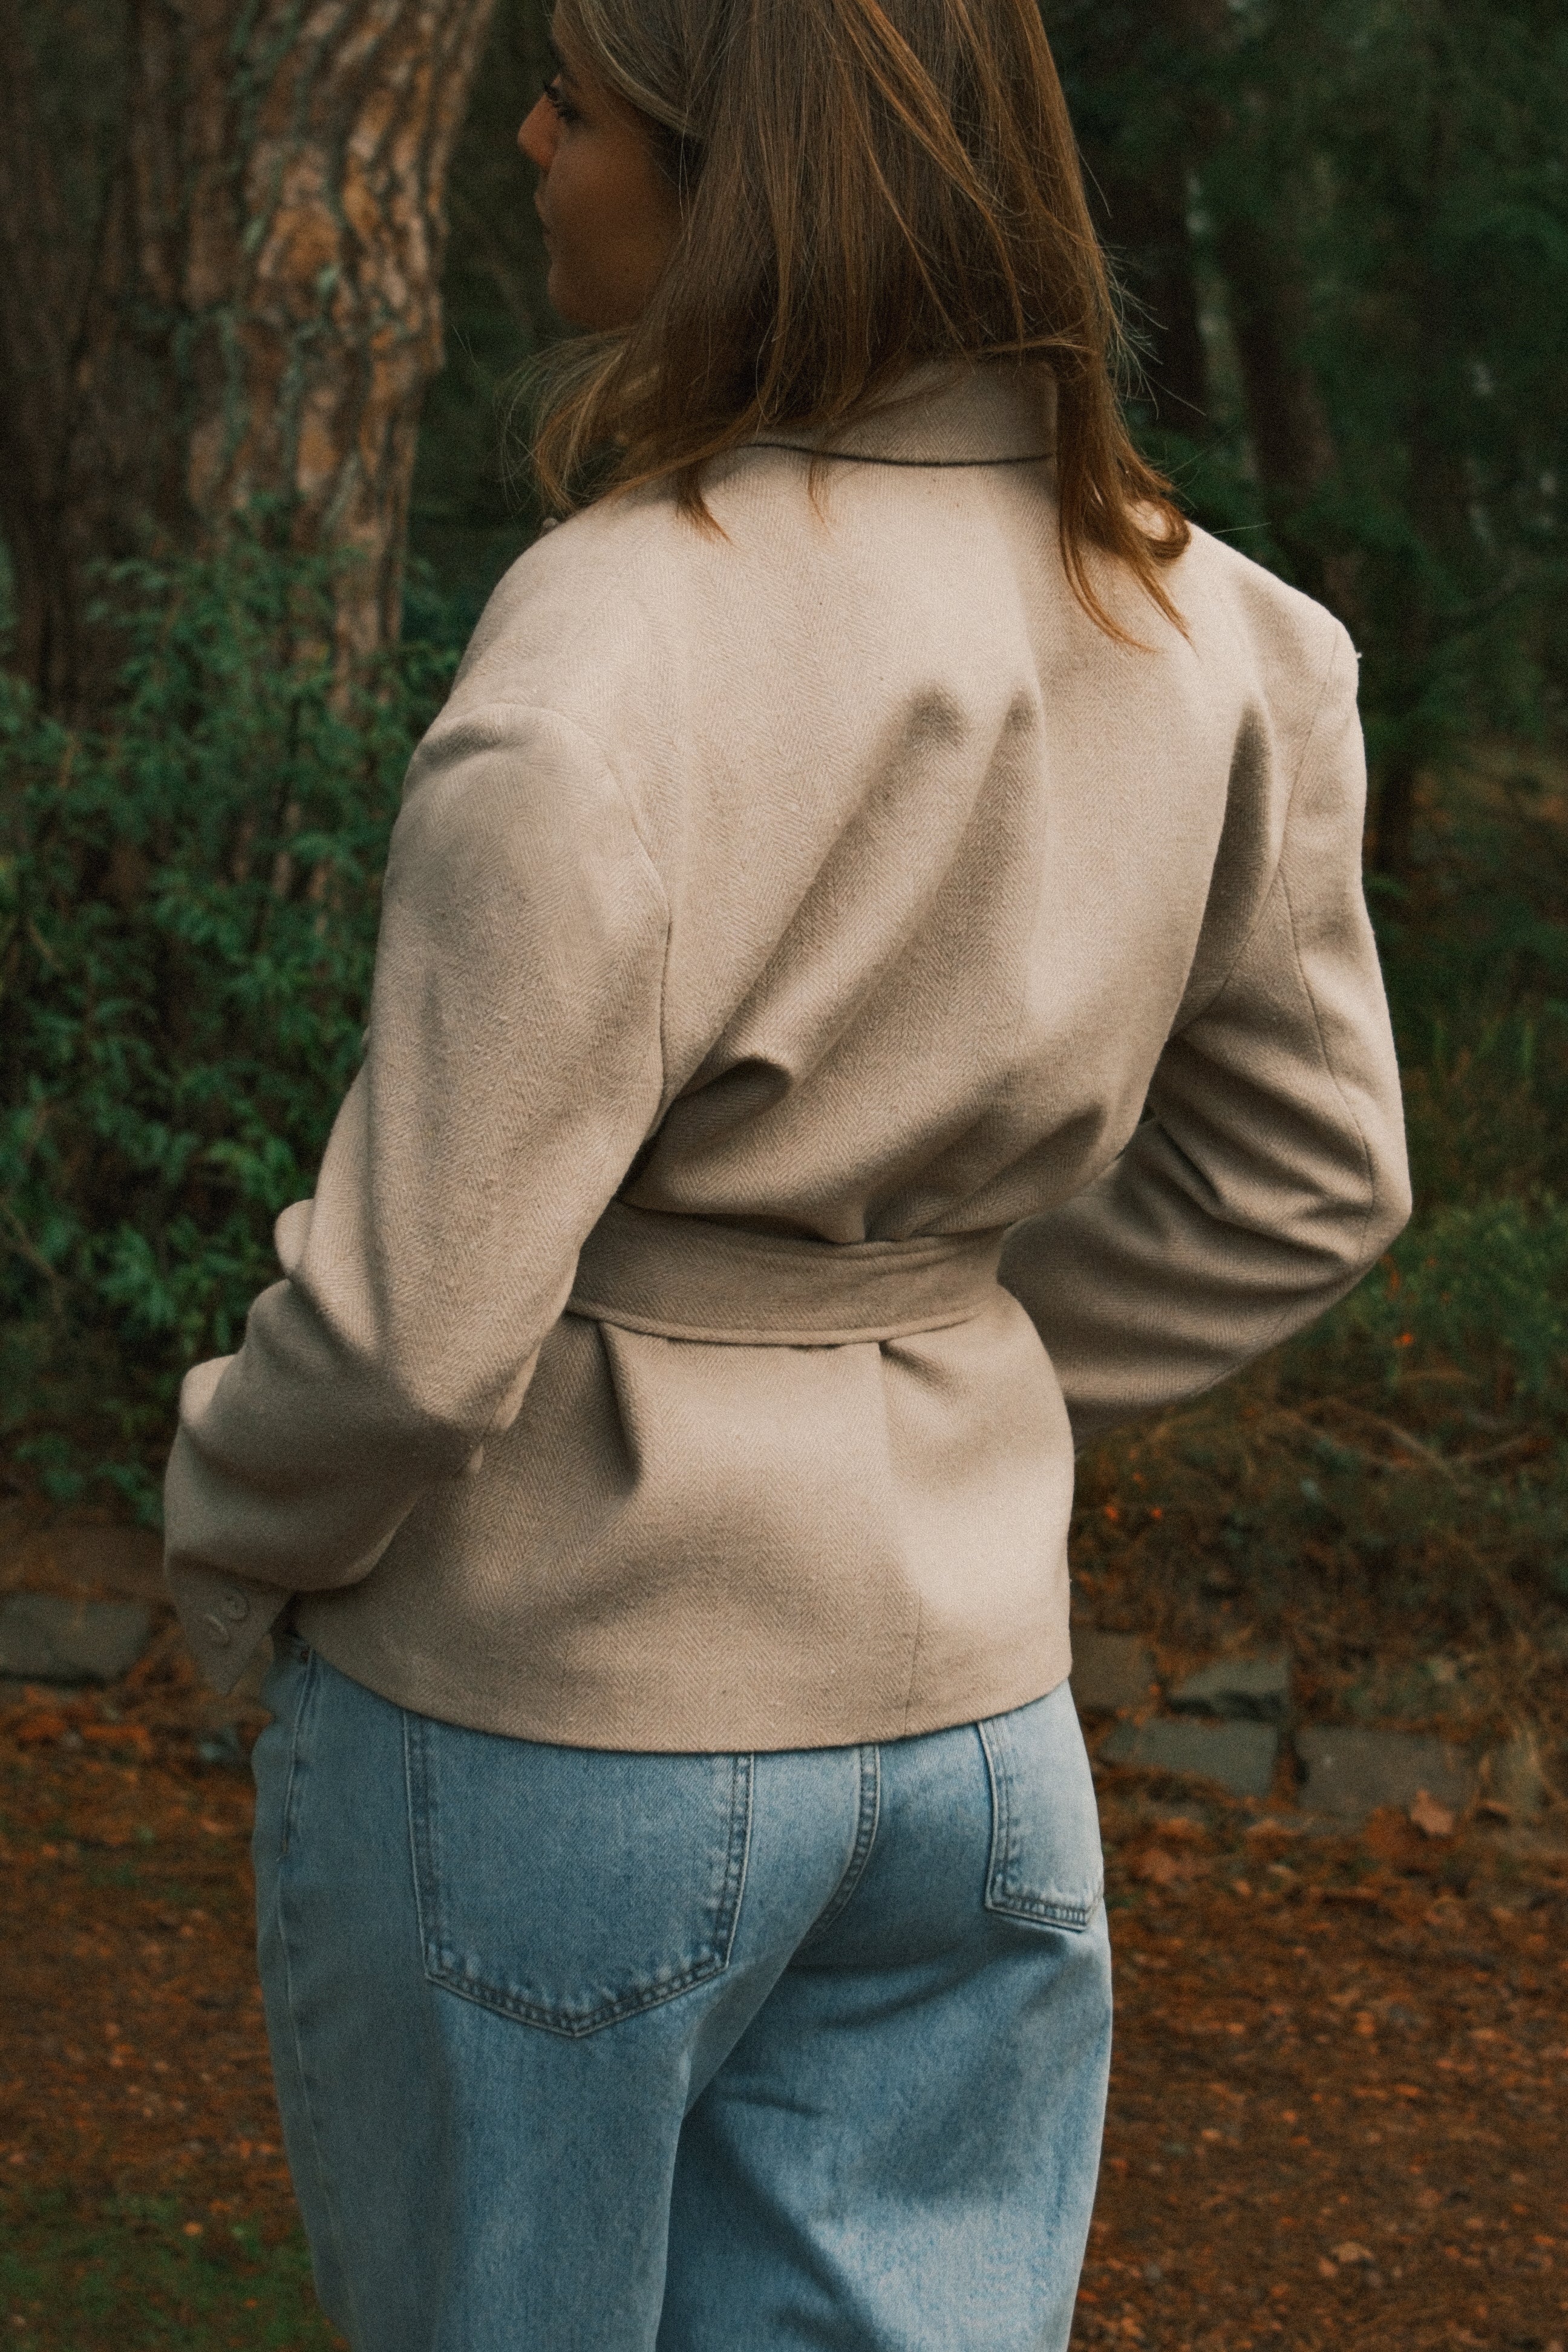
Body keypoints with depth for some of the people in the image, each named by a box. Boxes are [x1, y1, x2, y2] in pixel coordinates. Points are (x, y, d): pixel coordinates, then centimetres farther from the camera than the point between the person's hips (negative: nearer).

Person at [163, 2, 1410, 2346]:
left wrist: (233, 1544, -1)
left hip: (537, 1714, -5)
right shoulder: (1205, 632, -3)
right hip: (964, 1711, 6)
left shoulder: (609, 654, -24)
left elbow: (419, 1318, -21)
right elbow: (1307, 1176, 8)